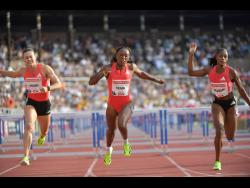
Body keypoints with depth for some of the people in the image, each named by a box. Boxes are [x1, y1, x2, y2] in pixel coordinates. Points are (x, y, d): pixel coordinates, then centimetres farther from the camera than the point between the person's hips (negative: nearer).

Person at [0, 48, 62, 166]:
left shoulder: (45, 69, -17)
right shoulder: (23, 70, -5)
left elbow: (58, 84, -22)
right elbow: (13, 74, 19)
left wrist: (48, 88, -41)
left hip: (44, 103, 0)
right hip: (31, 103, 1)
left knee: (44, 131, 19)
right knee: (28, 127, -26)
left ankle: (42, 136, 60)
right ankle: (26, 156, -30)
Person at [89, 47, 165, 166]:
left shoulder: (131, 67, -6)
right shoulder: (108, 68, -11)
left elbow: (141, 74, 18)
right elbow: (91, 82, -16)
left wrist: (156, 80, 19)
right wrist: (102, 73, -32)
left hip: (126, 103, -1)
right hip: (112, 104, 1)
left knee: (121, 124, -29)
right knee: (111, 129, 19)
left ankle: (126, 143, 2)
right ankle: (109, 150, 49)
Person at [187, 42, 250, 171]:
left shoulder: (231, 72, -14)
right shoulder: (210, 70, -6)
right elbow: (191, 72, -4)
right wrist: (191, 54, -11)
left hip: (230, 104, 0)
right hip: (217, 104, 1)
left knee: (230, 137, 9)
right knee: (219, 131, -22)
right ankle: (217, 161, -10)